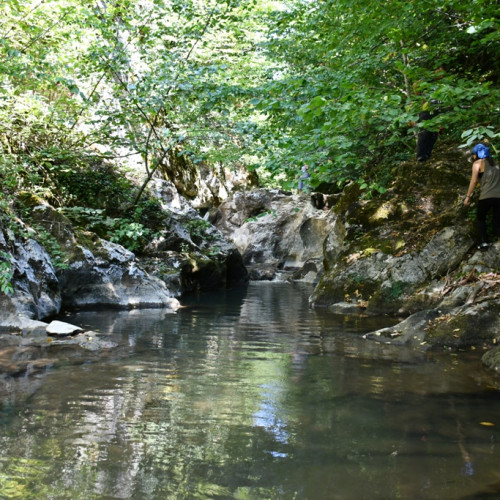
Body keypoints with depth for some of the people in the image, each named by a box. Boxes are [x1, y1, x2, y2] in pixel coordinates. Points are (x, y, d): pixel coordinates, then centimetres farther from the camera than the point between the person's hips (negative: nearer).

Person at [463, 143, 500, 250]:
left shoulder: (477, 163, 5)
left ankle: (484, 242, 1)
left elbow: (474, 181, -4)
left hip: (486, 196, -4)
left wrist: (468, 196, 0)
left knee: (480, 219, 18)